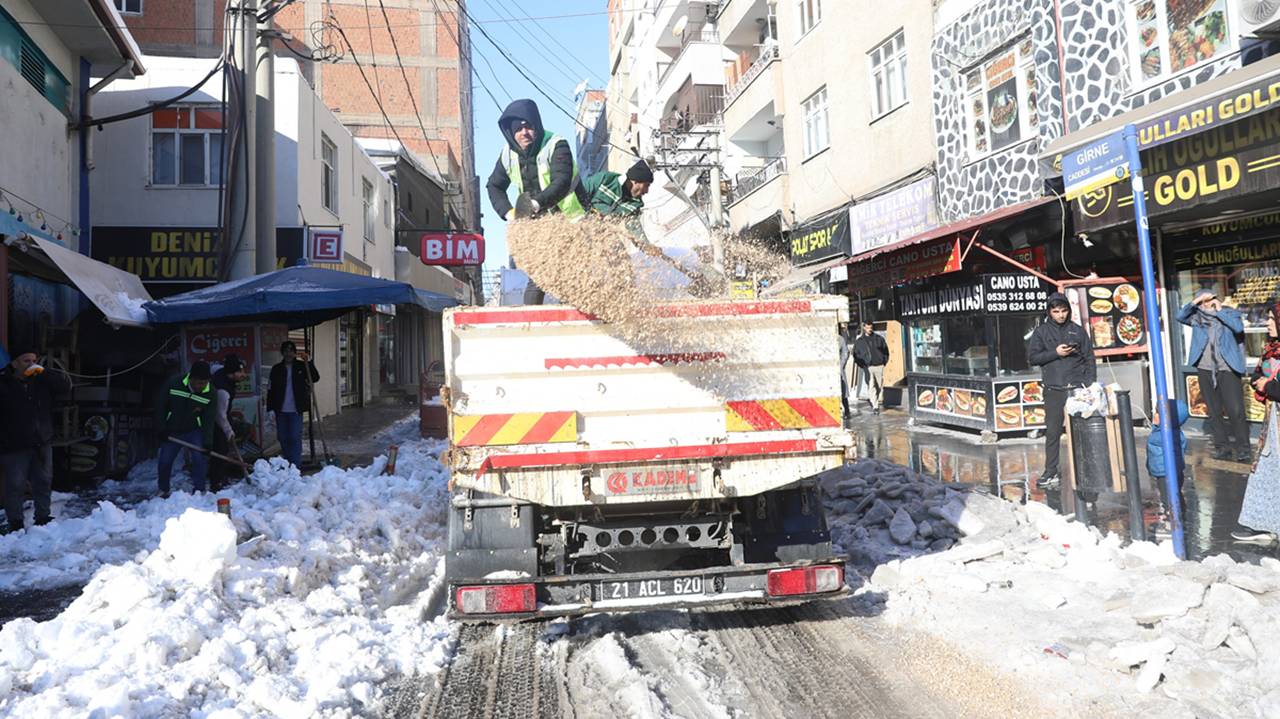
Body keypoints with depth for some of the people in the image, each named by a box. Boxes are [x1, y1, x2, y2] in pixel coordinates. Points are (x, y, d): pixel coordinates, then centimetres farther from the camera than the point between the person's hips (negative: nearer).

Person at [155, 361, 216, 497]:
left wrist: (207, 442, -22)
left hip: (194, 431, -1)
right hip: (171, 431, 1)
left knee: (200, 458, -16)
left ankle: (198, 490, -4)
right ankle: (163, 490, 27)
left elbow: (209, 419, -16)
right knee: (164, 461, 6)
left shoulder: (210, 393, -18)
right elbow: (161, 406, -7)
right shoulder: (175, 384, -19)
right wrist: (162, 428, -9)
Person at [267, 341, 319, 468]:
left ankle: (295, 465, -5)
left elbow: (315, 378, -9)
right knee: (283, 438, 10)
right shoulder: (276, 369, 7)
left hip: (295, 410, -3)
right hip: (281, 410, 3)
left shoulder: (301, 366, 2)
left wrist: (309, 362, -20)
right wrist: (270, 408, 1)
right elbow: (271, 389, 7)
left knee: (295, 438, -7)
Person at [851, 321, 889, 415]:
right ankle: (875, 406, -8)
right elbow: (855, 354, 9)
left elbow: (886, 350, 15)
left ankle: (880, 400, 30)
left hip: (879, 366, 1)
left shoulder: (879, 339, 8)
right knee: (871, 387, -8)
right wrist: (861, 364, -1)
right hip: (867, 367, -1)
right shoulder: (859, 341, 5)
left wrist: (884, 361, 6)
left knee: (880, 385, 9)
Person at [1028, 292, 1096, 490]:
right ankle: (1051, 472, 6)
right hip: (1054, 390, -1)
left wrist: (1091, 385, 0)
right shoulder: (1041, 331, 9)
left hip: (1078, 388, 1)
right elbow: (1032, 357, 3)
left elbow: (1089, 359, 10)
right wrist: (1056, 353, -10)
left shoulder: (1078, 331, 11)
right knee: (1053, 431, 0)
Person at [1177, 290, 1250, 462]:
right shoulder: (1197, 317, 10)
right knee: (1214, 411, 7)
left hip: (1227, 369, -3)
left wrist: (1220, 311, -7)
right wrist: (1195, 301, -9)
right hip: (1205, 370, 3)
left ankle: (1242, 448, 0)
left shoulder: (1230, 313, 4)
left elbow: (1239, 327, -14)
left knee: (1235, 410, -8)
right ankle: (1222, 447, 13)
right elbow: (1180, 316, -4)